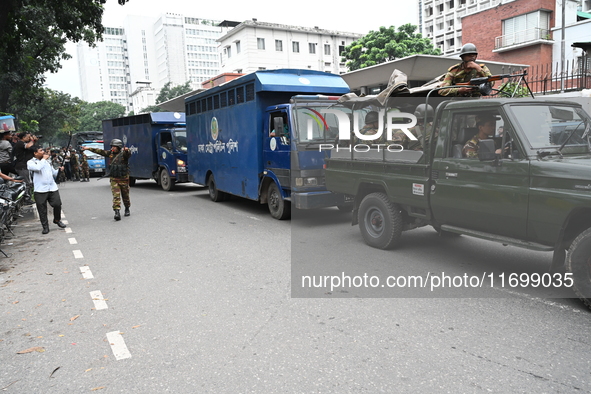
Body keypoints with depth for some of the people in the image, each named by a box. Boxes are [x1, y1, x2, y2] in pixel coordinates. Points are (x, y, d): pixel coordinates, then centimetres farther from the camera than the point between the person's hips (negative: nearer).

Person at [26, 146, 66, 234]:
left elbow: (54, 173, 23)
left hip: (53, 188, 4)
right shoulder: (30, 162, 1)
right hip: (40, 190, -4)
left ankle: (57, 220, 24)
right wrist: (44, 159, -7)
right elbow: (37, 168, -21)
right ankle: (45, 227, 12)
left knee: (57, 204, -2)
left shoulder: (47, 161, 19)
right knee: (42, 209, 0)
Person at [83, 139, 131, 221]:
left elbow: (129, 154, -30)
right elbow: (100, 151, 15)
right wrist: (88, 148, 16)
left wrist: (127, 150, -52)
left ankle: (127, 209, 31)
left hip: (124, 178, -3)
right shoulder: (110, 153, 8)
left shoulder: (123, 153, -8)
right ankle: (117, 212, -16)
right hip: (114, 179, 3)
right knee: (116, 195, -9)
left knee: (125, 195, 10)